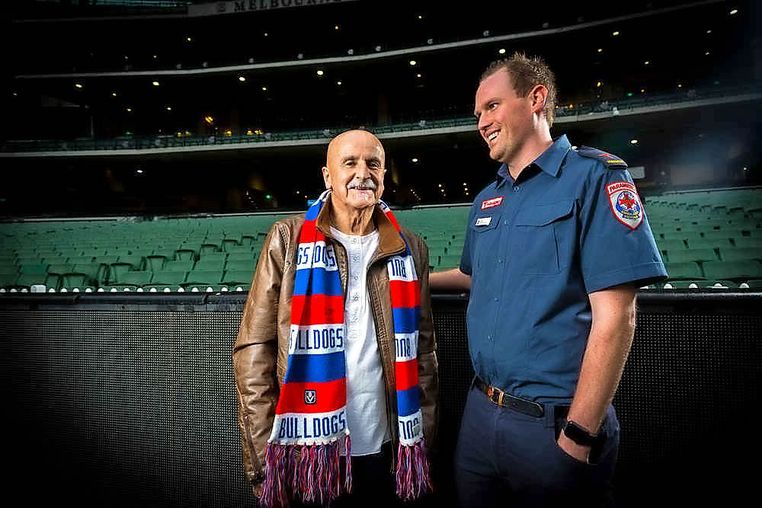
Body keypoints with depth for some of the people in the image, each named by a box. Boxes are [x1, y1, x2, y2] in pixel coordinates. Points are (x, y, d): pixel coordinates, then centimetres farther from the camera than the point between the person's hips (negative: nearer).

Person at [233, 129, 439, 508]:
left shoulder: (410, 248, 3)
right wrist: (264, 452, -7)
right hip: (307, 452, -1)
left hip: (384, 452, 2)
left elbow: (421, 350, 6)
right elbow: (254, 348, -5)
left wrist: (423, 441, 5)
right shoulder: (288, 240, -5)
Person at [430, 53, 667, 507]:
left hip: (553, 423, -6)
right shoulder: (486, 199, 9)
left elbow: (614, 317, -17)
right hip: (480, 412, 7)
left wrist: (579, 437, -17)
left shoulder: (594, 177, -11)